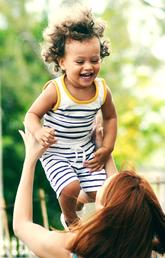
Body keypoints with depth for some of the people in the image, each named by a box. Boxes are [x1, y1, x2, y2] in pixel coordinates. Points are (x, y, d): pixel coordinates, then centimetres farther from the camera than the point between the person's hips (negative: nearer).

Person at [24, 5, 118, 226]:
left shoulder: (102, 90, -10)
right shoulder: (55, 90, -24)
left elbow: (110, 117, 7)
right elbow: (32, 114, -15)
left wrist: (107, 148, 0)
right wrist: (38, 132, -37)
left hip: (86, 150, 4)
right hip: (56, 152, -4)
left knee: (98, 193, 1)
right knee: (70, 188, -23)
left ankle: (78, 202, 38)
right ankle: (70, 219, 13)